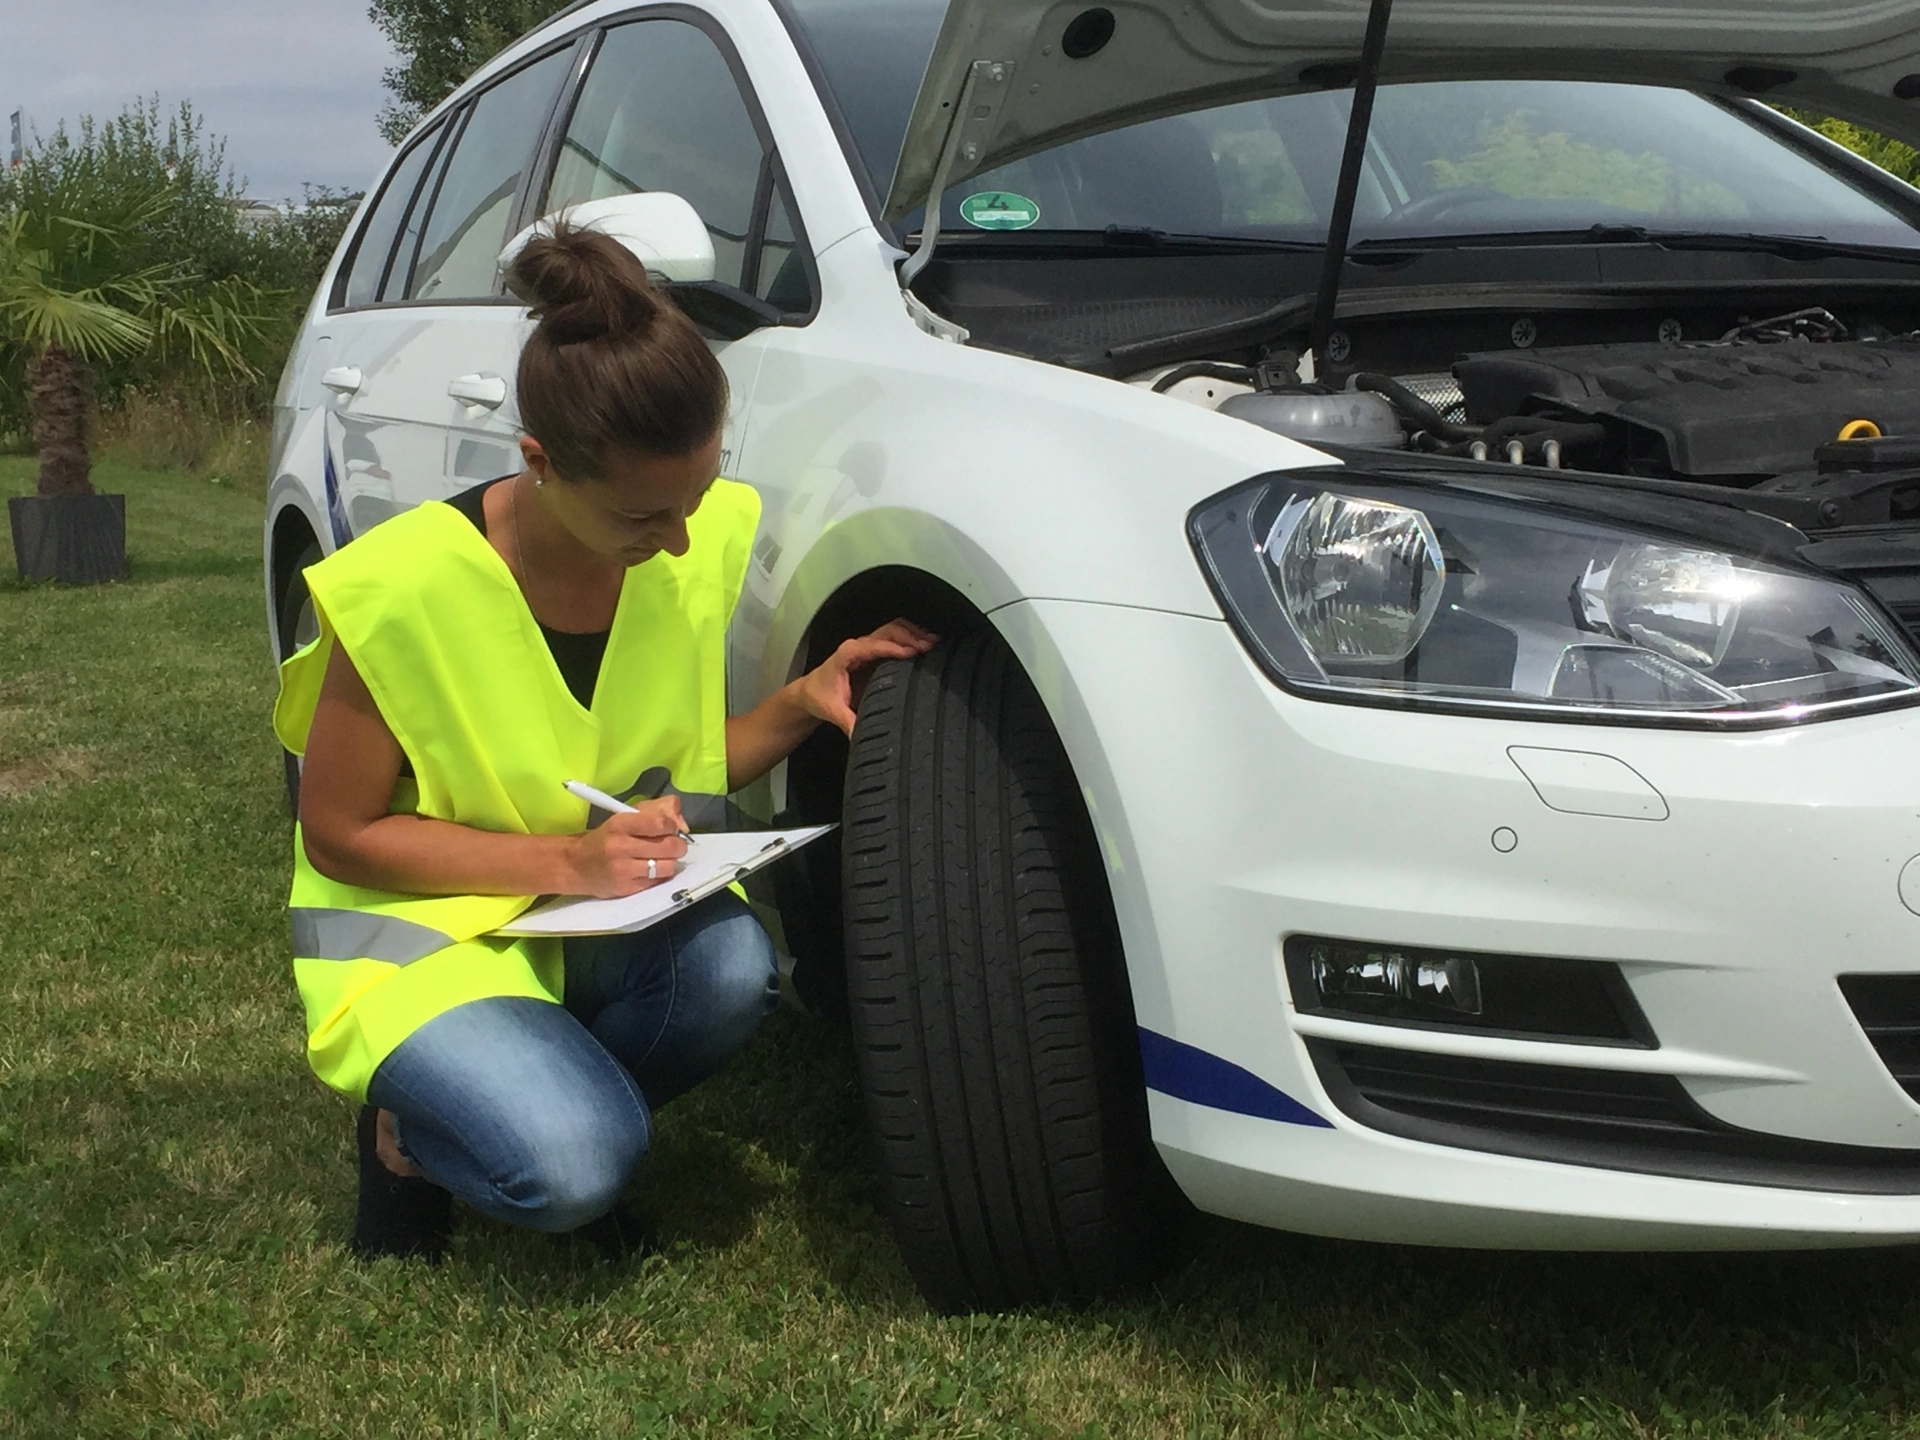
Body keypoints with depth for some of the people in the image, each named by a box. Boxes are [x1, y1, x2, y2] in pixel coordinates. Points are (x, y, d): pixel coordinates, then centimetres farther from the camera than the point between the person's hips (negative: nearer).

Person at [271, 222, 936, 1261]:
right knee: (571, 1170, -29)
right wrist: (565, 859, -25)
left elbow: (685, 763, 5)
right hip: (422, 930, -5)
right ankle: (414, 1133, 6)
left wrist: (801, 705, -16)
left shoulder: (708, 539, -9)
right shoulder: (402, 590, -24)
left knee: (731, 965, -29)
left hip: (612, 915, 5)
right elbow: (339, 834, -14)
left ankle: (548, 1105, 2)